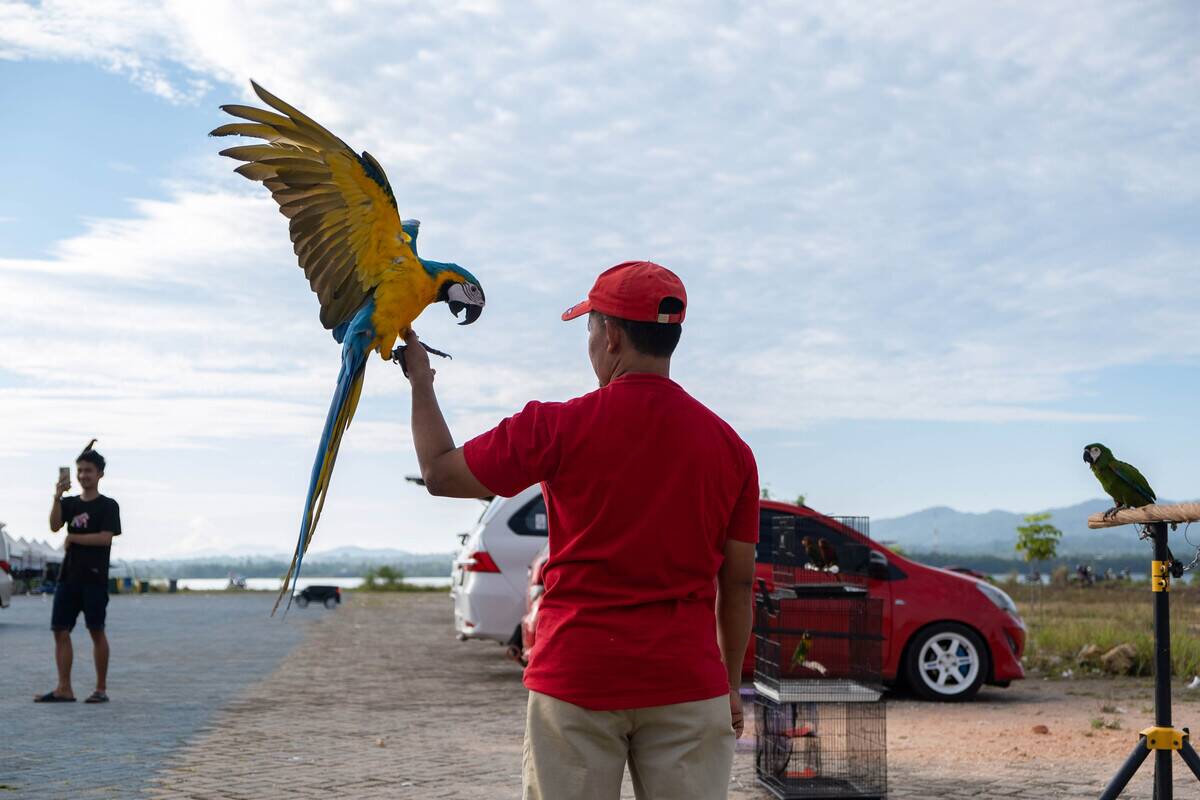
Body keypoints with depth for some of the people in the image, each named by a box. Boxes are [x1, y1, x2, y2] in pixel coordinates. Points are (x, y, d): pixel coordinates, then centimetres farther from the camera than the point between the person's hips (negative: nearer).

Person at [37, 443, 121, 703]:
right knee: (60, 631, 1)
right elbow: (54, 526, -4)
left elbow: (106, 537, -12)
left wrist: (72, 538, -7)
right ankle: (64, 689, 4)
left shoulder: (108, 506, 0)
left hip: (95, 577, -5)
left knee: (96, 631, -2)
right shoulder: (69, 503, 13)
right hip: (68, 576, 5)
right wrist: (57, 497, -15)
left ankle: (101, 688, 6)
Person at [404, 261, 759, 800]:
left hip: (576, 679, -2)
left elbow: (439, 473, 3)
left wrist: (420, 379, 18)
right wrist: (731, 685, 18)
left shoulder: (560, 427, -7)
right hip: (687, 683, 2)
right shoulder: (729, 445, 2)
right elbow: (738, 581, 7)